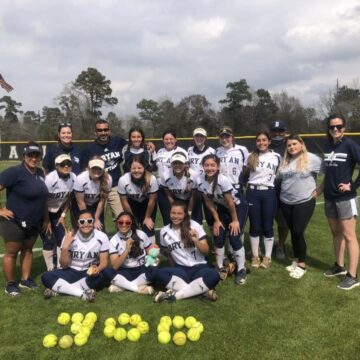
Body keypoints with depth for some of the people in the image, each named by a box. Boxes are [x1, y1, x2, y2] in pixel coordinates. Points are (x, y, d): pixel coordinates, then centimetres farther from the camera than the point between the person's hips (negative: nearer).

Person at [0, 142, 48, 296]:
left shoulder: (40, 173, 3)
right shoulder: (15, 172, -18)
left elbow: (43, 197, 12)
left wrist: (46, 218, 10)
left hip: (34, 222, 7)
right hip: (14, 222, -6)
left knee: (27, 250, 18)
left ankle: (25, 280, 32)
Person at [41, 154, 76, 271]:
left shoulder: (73, 178, -14)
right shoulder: (50, 179, -30)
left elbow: (68, 198, 0)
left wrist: (63, 215, 0)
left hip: (58, 212, 5)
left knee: (62, 239, 4)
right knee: (49, 241, -5)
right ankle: (51, 269, 9)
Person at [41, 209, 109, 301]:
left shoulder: (102, 237, -11)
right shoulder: (69, 237, -10)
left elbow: (103, 262, -8)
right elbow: (64, 265, -8)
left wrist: (97, 269, -32)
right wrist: (65, 247, -24)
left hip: (90, 272, -1)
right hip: (72, 272, 2)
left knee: (99, 278, -36)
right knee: (46, 277, -23)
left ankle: (57, 289, -27)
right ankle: (83, 293, -33)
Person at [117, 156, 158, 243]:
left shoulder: (151, 179, -33)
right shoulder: (123, 180, -30)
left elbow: (152, 200, -16)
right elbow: (124, 201, -14)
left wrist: (147, 217, -5)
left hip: (147, 204, 0)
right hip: (132, 203, 1)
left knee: (148, 228, -6)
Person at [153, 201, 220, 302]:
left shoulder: (195, 226, -5)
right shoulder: (164, 231, 2)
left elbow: (206, 251, -5)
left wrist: (196, 241, -21)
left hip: (199, 267, -2)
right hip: (180, 269, 2)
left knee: (214, 275, -34)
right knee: (158, 273, -29)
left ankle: (176, 294, -27)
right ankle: (202, 291, -28)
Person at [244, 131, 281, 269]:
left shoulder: (276, 157, 4)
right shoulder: (251, 157, 5)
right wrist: (249, 185, 3)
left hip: (269, 193, -1)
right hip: (253, 193, 1)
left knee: (267, 226, 3)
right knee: (254, 226, 6)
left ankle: (267, 257, 15)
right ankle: (255, 256, 18)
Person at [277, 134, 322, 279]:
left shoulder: (312, 159, -9)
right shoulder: (284, 161, 9)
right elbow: (279, 178, 19)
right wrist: (284, 190, 9)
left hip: (304, 202, -5)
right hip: (286, 202, 5)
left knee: (298, 232, -5)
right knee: (293, 232, 13)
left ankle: (302, 265, 10)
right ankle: (296, 260, 27)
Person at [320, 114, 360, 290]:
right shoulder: (327, 147, 8)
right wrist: (323, 186, 8)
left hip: (345, 197, -7)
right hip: (329, 197, 7)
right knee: (336, 233, 16)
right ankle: (339, 266, 30)